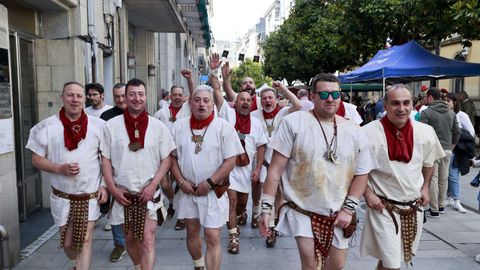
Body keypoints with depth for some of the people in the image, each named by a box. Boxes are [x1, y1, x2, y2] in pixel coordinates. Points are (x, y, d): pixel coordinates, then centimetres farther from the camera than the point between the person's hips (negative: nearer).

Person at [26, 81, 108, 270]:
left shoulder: (98, 126, -4)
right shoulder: (47, 127, -5)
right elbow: (36, 159, -1)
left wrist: (104, 185, -5)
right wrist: (59, 168, -18)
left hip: (90, 195, -1)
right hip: (62, 196, 1)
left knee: (85, 240, 0)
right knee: (67, 242, 17)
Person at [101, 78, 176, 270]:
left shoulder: (158, 126, -3)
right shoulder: (111, 126, -3)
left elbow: (167, 159, -1)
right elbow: (105, 159, 1)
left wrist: (153, 185, -11)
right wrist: (113, 188, -6)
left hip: (149, 193, -1)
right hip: (123, 193, 2)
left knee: (147, 239, -5)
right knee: (130, 238, 17)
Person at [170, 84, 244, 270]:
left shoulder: (223, 127, -8)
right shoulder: (179, 126, 3)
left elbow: (230, 161, -11)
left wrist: (209, 183, -14)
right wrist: (181, 181, -6)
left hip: (213, 191, -4)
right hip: (187, 190, 4)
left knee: (212, 237, -5)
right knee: (192, 231, 18)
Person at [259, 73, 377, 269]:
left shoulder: (354, 131, 0)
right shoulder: (294, 122, -11)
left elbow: (362, 173, 6)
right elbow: (276, 168, -11)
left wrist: (348, 208, -2)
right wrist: (267, 207, -13)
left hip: (337, 215, 4)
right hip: (301, 210, -4)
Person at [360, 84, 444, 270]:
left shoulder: (425, 132, -5)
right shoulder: (368, 133, -19)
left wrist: (425, 187, 5)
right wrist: (367, 193, -14)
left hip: (414, 207, 5)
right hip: (383, 207, -5)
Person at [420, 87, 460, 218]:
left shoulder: (426, 112, -9)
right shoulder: (451, 113, 9)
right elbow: (457, 133, 10)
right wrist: (451, 147, 18)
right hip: (447, 150, 6)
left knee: (433, 180, 0)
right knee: (444, 179, 15)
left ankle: (434, 210, 4)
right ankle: (441, 206, 26)